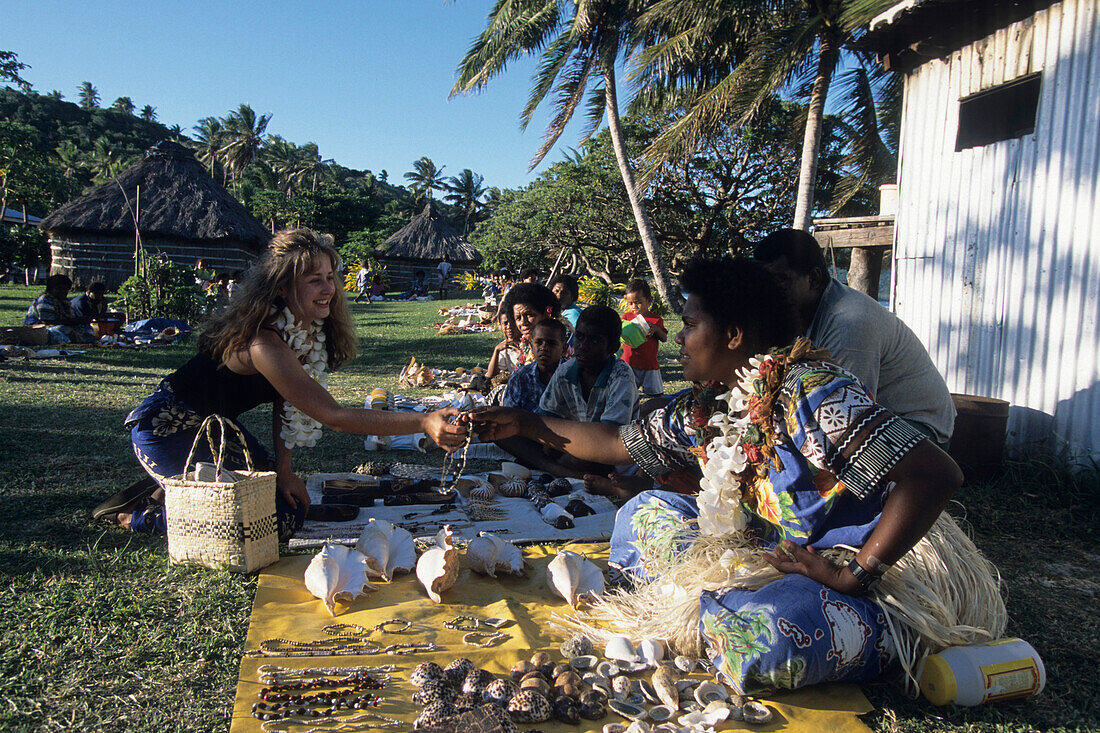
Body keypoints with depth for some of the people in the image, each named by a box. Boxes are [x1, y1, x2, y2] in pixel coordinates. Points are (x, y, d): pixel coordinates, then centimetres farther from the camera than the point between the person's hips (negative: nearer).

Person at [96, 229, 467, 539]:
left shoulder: (308, 330, -6)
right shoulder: (262, 342, -34)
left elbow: (285, 400, 2)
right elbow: (332, 416, -38)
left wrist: (282, 468, -8)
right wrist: (423, 423, -45)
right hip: (167, 429, -9)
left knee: (293, 506, 4)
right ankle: (143, 512, 3)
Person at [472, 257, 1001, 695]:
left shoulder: (806, 391, -24)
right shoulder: (704, 409, 2)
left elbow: (937, 475, -30)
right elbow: (616, 443, 13)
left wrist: (853, 576, -27)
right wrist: (524, 424, 12)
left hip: (882, 572, -8)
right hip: (779, 555, 8)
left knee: (761, 635, -38)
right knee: (645, 512, 5)